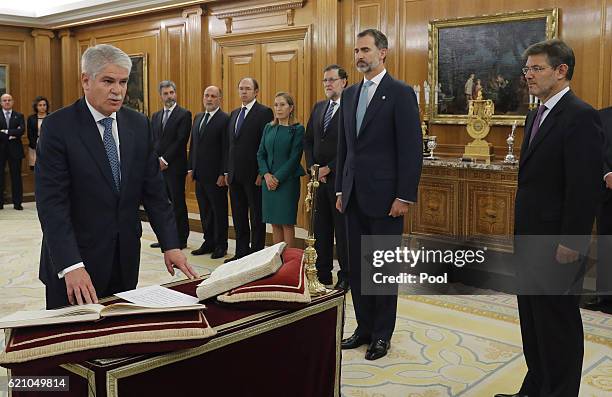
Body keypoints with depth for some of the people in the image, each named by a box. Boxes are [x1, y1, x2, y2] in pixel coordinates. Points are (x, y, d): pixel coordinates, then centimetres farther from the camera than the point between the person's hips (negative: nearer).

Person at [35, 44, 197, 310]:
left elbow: (153, 190, 4)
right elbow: (51, 202, -17)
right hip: (72, 260, -4)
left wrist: (170, 245, -4)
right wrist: (70, 266, -26)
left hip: (125, 259, 4)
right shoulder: (58, 126, -11)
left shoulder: (139, 125, 3)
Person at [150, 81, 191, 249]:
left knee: (178, 203, -1)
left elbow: (181, 141, -12)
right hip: (159, 166, 6)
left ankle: (181, 239, 7)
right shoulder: (155, 116, 16)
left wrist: (165, 159, -12)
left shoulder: (184, 114, -4)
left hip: (175, 166, -6)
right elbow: (152, 140, 14)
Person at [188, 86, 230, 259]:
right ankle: (208, 242, 23)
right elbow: (193, 145, 17)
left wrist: (223, 174, -16)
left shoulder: (225, 119, -9)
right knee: (205, 211, 13)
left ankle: (221, 245, 14)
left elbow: (226, 149, -13)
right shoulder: (198, 117, 14)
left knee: (219, 211, 4)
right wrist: (191, 168, 12)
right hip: (199, 174, 7)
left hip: (216, 175, -7)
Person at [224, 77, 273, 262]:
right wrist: (227, 171, 13)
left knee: (257, 217, 2)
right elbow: (230, 144, 18)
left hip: (254, 175, -7)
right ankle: (241, 252, 22)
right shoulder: (234, 114, 17)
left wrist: (263, 172, -17)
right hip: (235, 175, 7)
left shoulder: (264, 112, -6)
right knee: (238, 216, 13)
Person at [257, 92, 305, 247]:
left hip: (287, 181, -5)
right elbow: (261, 154, 9)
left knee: (287, 223, -1)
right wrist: (266, 174, -7)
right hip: (268, 181, 5)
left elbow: (294, 158, -10)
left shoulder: (297, 129, -5)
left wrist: (278, 178, -14)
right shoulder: (268, 128, 11)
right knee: (274, 223, 9)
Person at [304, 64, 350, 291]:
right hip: (319, 178, 7)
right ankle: (322, 273, 21)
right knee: (321, 228, 11)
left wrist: (329, 169, -13)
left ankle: (345, 277, 12)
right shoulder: (318, 108, 15)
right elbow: (308, 140, 15)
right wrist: (312, 167, 1)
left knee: (343, 229, 1)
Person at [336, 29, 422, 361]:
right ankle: (364, 327, 26)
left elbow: (412, 149, -11)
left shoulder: (400, 93, -7)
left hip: (384, 196, -6)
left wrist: (405, 196, -15)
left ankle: (382, 334, 19)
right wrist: (341, 190, 13)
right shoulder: (349, 94, 12)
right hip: (354, 196, 6)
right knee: (357, 265, 12)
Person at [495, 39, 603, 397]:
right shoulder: (537, 116, 14)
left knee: (558, 322, 3)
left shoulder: (580, 116, -15)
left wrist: (571, 243, -20)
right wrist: (521, 232, 16)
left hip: (556, 242, -9)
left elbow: (586, 186, -20)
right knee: (533, 320, 17)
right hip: (531, 238, 9)